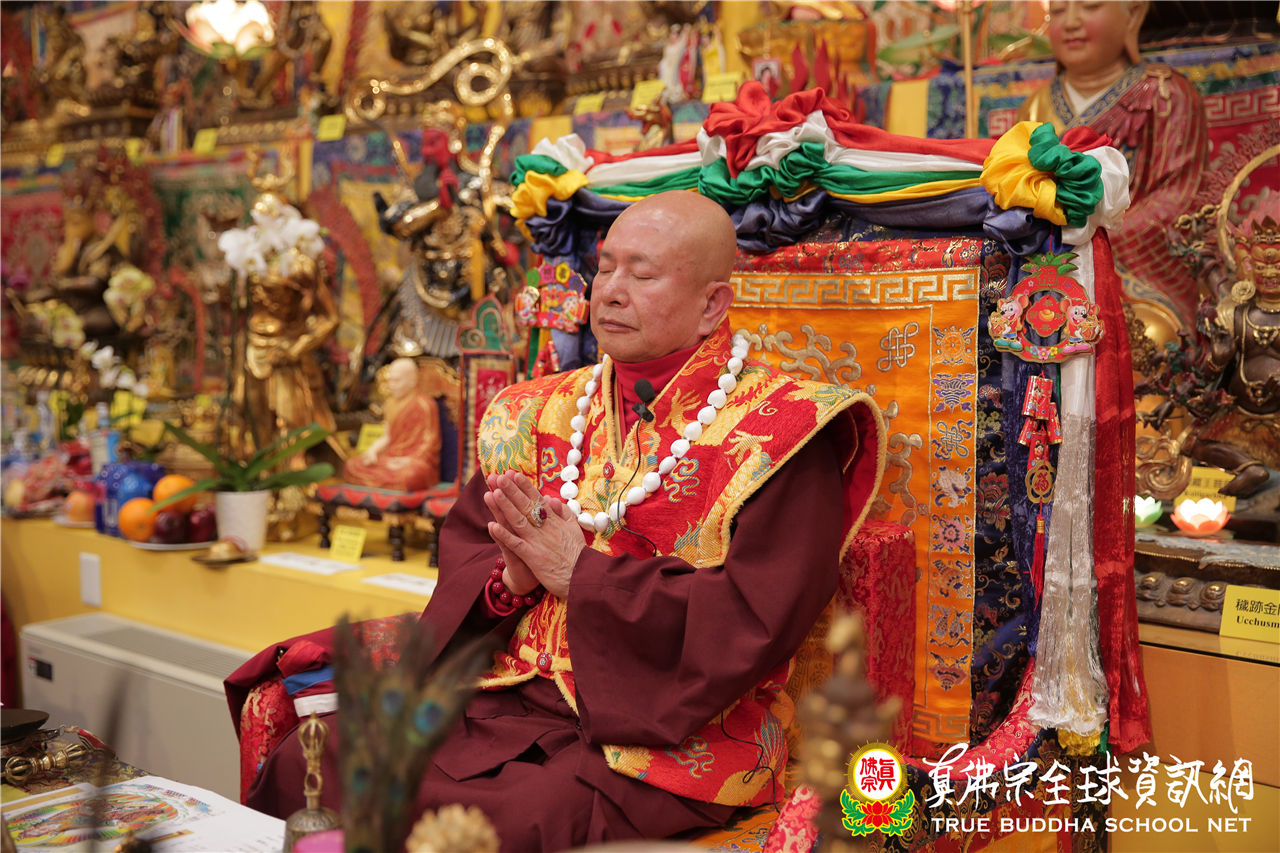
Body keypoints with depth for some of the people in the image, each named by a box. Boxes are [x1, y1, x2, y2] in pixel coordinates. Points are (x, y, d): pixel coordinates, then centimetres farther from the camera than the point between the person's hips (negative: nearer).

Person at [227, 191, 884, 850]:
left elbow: (757, 619, -17)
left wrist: (581, 573, -15)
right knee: (304, 763, -10)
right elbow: (463, 540, 14)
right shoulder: (546, 411, 13)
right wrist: (508, 580, -10)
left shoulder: (776, 434, -7)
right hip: (508, 694, 6)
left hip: (669, 734, -5)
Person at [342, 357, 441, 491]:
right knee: (352, 465, -15)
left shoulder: (424, 405, -7)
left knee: (407, 477, -41)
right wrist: (373, 451, -1)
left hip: (417, 461, -6)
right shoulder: (392, 402, 16)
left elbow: (430, 444, -9)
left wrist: (406, 461, -19)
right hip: (391, 458, 6)